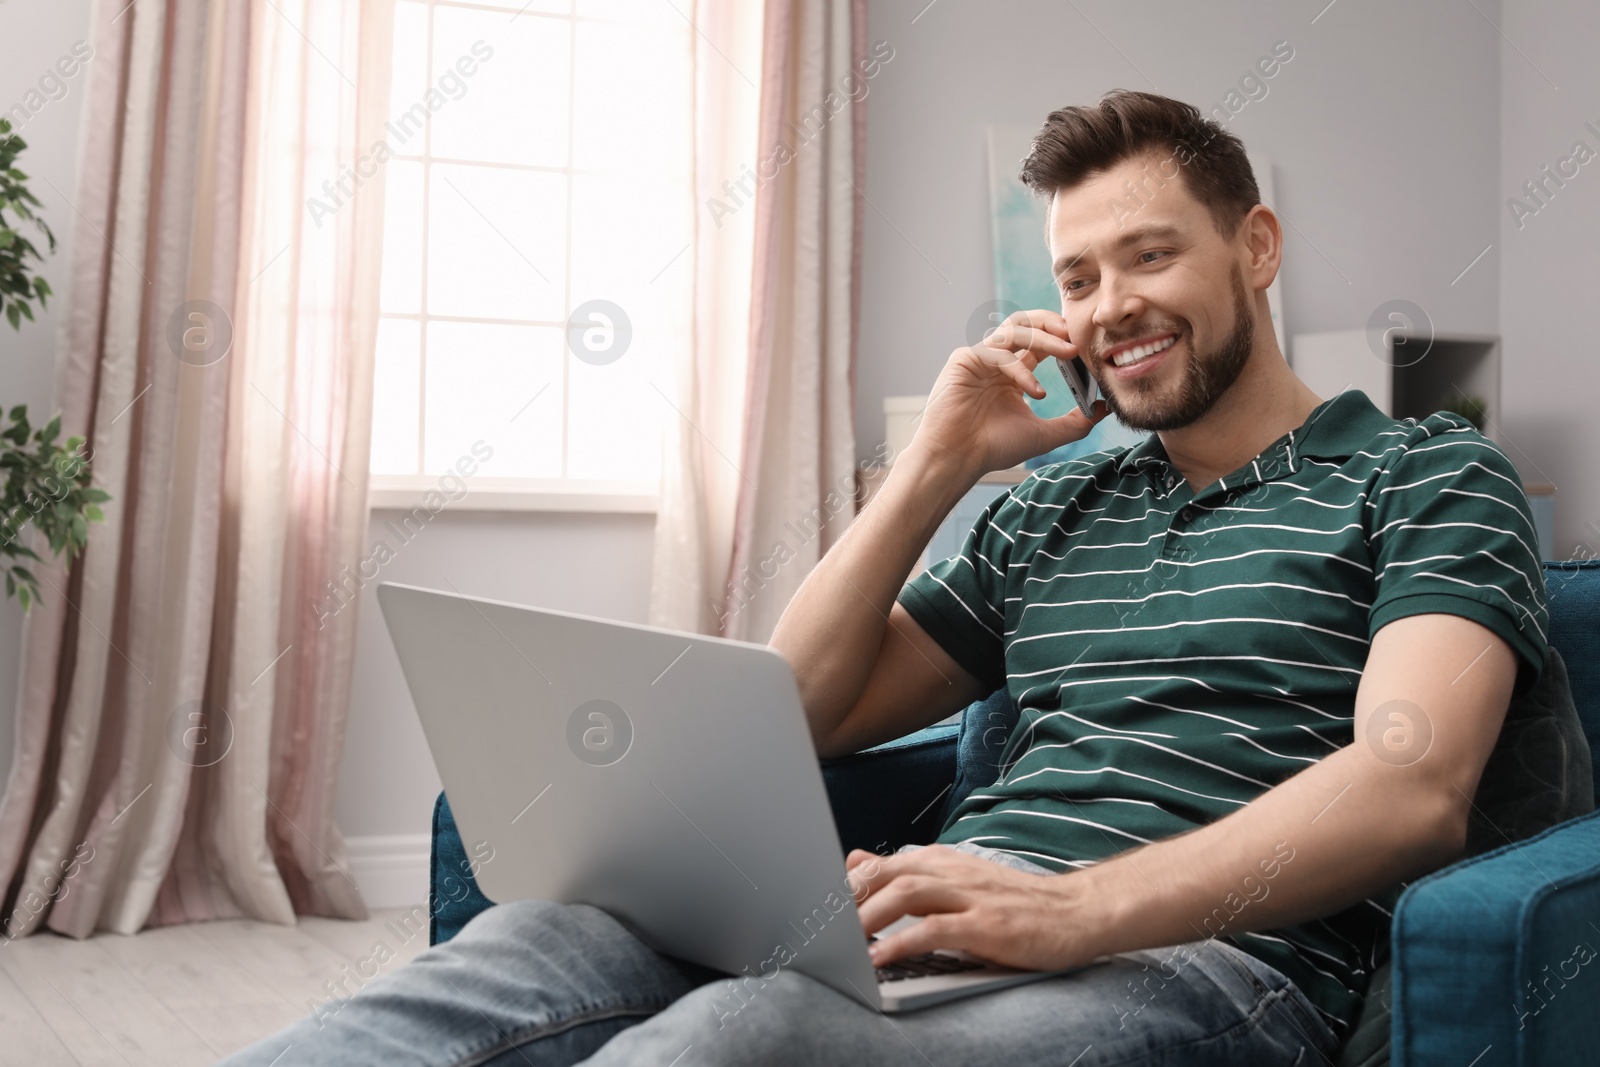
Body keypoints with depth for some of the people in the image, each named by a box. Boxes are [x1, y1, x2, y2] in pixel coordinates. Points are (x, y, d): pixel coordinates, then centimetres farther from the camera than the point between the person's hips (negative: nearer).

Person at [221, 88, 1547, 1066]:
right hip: (958, 911, 6)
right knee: (544, 939, -24)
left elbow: (1413, 784, -11)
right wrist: (935, 469, 11)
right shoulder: (1053, 508, 25)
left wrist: (1077, 906, -25)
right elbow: (797, 717, 22)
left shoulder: (1429, 475, 9)